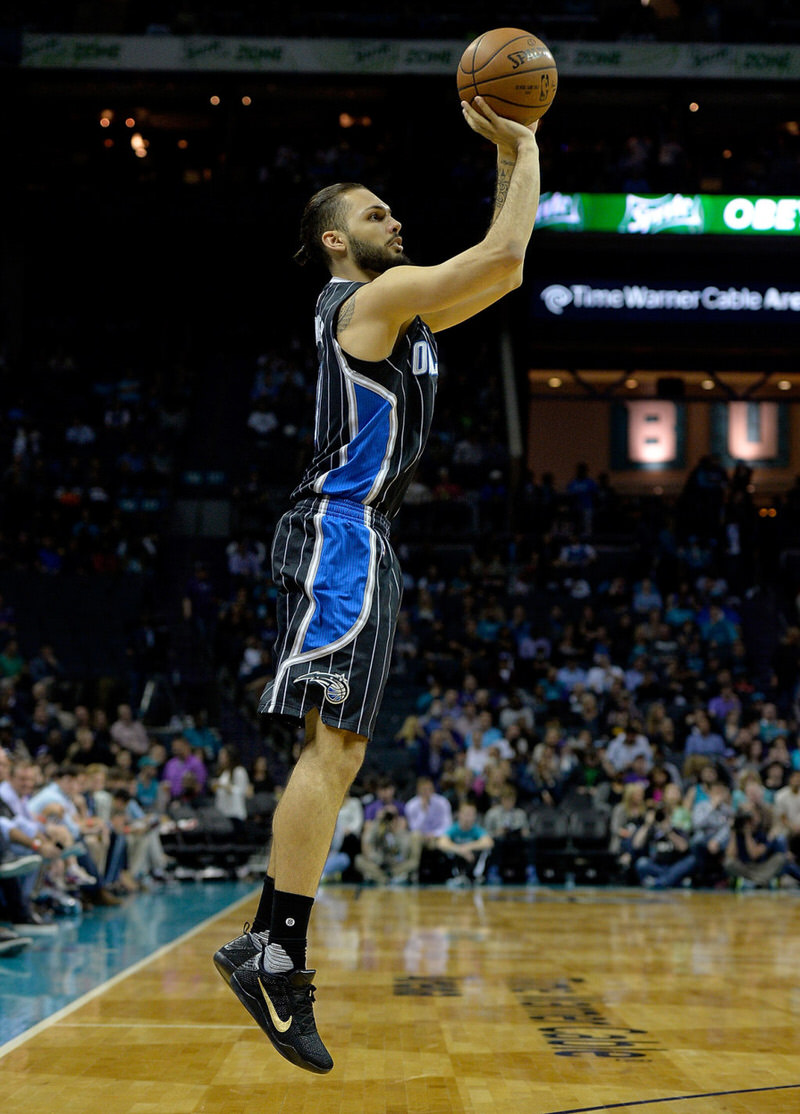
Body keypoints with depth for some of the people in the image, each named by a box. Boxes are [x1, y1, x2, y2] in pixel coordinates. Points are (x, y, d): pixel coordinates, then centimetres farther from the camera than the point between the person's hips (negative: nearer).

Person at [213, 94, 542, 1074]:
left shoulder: (395, 307, 22)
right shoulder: (373, 297, -7)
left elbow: (502, 271, 28)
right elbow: (503, 254, -14)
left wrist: (508, 156, 23)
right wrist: (524, 149, 0)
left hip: (356, 541, 11)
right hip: (342, 530, -11)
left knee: (339, 749, 8)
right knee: (332, 743, -16)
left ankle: (268, 947, 9)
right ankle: (277, 950, -19)